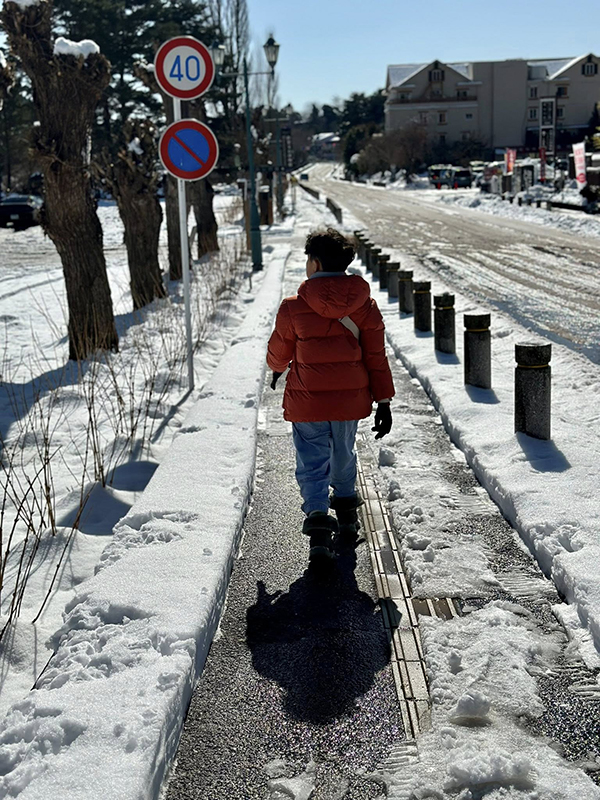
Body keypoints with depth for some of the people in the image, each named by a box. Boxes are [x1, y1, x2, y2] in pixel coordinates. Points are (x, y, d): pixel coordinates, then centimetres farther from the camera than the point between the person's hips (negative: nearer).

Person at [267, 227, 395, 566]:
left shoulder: (294, 307, -11)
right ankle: (347, 516, 36)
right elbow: (376, 356, -1)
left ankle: (319, 526, -12)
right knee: (344, 455, 23)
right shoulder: (365, 305, -3)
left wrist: (278, 368, 27)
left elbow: (279, 353, 3)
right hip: (350, 398, 3)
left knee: (312, 464, 3)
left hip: (307, 401, -3)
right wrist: (384, 400, 4)